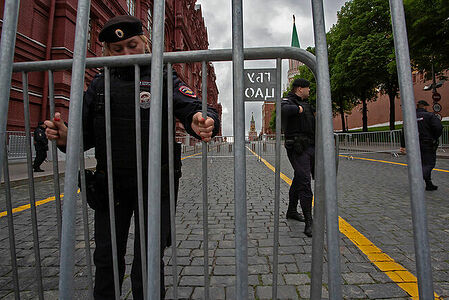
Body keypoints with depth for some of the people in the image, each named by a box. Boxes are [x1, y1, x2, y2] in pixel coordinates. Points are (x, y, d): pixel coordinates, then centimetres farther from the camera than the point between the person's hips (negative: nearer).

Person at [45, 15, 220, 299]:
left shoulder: (163, 77, -1)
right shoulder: (100, 84, 10)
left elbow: (193, 109, -14)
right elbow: (87, 132, 10)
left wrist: (202, 121, -37)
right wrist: (67, 137, -12)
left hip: (154, 186, -3)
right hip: (110, 185, 4)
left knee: (148, 263, 7)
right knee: (107, 258, 18)